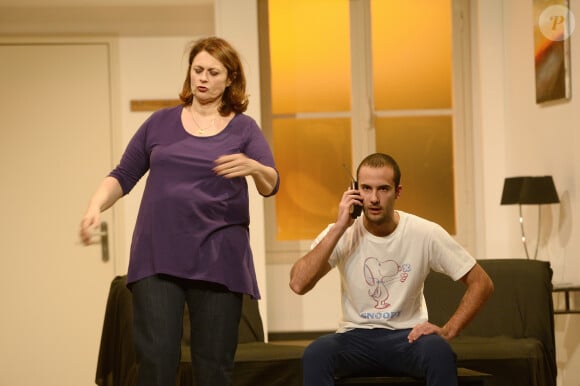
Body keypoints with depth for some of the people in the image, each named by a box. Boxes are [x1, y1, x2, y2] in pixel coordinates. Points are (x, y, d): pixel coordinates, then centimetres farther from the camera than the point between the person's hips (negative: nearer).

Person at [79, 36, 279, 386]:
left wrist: (253, 167, -27)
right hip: (158, 257, 1)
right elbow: (123, 176, 15)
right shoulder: (161, 122, 12)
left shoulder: (243, 128, 8)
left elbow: (271, 185, -4)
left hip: (218, 260, -1)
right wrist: (96, 206, -5)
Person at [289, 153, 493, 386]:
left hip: (408, 336, 0)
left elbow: (481, 283, -2)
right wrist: (338, 228, -20)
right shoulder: (341, 234, -6)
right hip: (356, 338, 1)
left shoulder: (425, 234, -8)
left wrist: (447, 331, -15)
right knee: (316, 353, -33)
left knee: (438, 352, -36)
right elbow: (298, 284, -21)